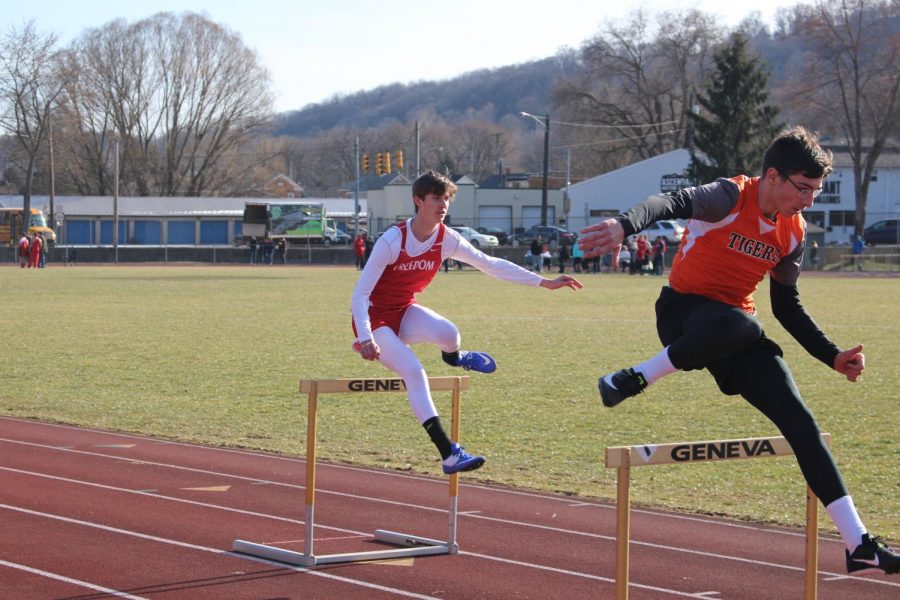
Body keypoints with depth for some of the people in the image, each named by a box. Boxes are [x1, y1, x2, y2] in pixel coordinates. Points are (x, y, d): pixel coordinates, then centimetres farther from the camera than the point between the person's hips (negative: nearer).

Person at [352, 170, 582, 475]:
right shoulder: (392, 241, -26)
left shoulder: (447, 239, -9)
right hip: (375, 317, -4)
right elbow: (360, 294, -24)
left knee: (448, 333, -28)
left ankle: (454, 357, 12)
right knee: (414, 371, -26)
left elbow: (491, 264, 0)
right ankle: (448, 453, -26)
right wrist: (366, 340, -35)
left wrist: (544, 282, -2)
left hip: (405, 312, 4)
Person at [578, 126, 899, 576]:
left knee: (800, 421, -6)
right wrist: (624, 225, -58)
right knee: (738, 324, -43)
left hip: (735, 329, 6)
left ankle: (858, 545, -2)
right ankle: (634, 378, -22)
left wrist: (833, 357, 8)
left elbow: (786, 306, 16)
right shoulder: (731, 197, -16)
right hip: (684, 311, -6)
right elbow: (672, 203, -37)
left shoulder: (793, 232, 4)